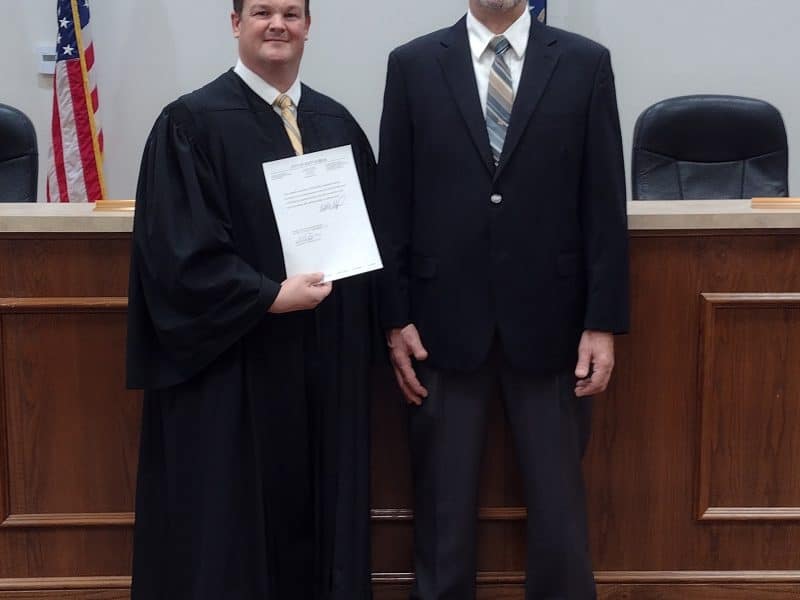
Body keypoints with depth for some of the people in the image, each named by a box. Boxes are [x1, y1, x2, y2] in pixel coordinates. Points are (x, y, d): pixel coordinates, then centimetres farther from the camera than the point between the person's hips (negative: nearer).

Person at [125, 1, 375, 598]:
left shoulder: (337, 122, 10)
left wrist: (381, 319, -1)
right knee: (231, 517, 5)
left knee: (323, 513, 12)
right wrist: (270, 296, -19)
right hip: (234, 361, -5)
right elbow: (178, 247, -13)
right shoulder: (192, 122, -6)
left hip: (328, 361, 5)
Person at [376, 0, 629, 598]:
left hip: (549, 322, 0)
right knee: (443, 506, 10)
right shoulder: (413, 65, 3)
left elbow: (605, 202, 1)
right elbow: (393, 201, 3)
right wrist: (396, 318, -1)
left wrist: (604, 321, -3)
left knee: (560, 506, 8)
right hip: (444, 323, 0)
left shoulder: (585, 63, 3)